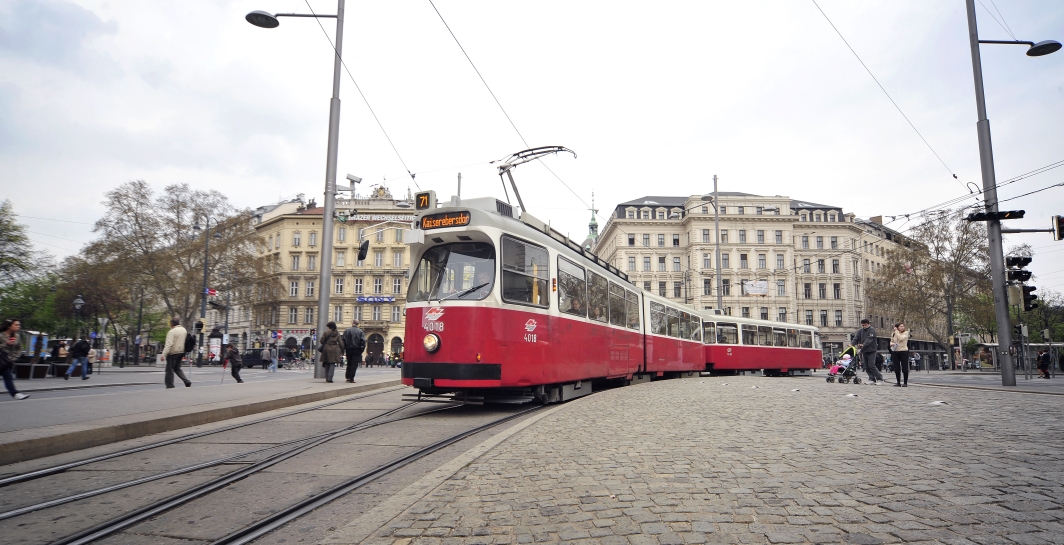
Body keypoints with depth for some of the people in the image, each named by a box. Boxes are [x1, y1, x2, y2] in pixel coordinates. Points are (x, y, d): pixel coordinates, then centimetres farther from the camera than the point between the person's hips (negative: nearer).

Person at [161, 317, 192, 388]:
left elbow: (168, 344, -22)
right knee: (177, 368, 17)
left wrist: (163, 354, -22)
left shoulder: (172, 332, -15)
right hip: (181, 352, 8)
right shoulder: (184, 330, 9)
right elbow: (185, 342, 16)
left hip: (173, 353, -8)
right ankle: (187, 382, 3)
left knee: (170, 370, 3)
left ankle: (170, 386, 6)